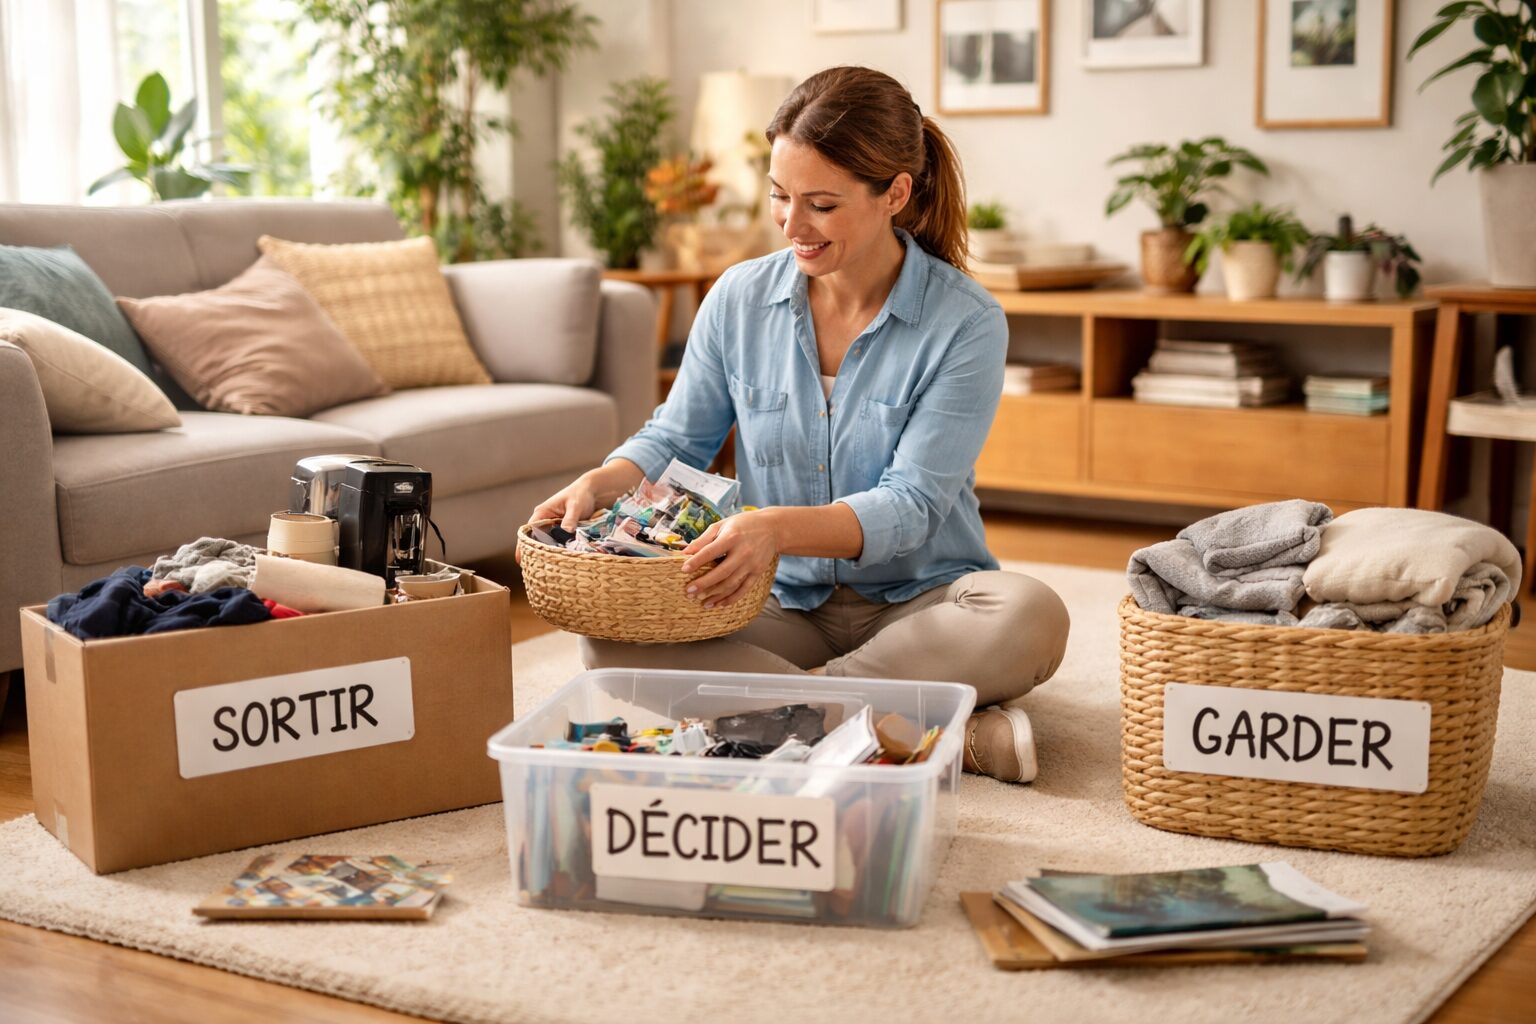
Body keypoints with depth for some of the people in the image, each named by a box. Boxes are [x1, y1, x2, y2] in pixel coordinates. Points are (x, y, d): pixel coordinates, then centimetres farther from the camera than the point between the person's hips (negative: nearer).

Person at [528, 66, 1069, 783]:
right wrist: (602, 483, -11)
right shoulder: (739, 299, 1)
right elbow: (678, 438, 12)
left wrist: (778, 528, -35)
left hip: (916, 602, -3)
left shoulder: (967, 324, -11)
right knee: (609, 635, -24)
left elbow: (910, 505, -18)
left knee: (1029, 618, -34)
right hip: (784, 607, 3)